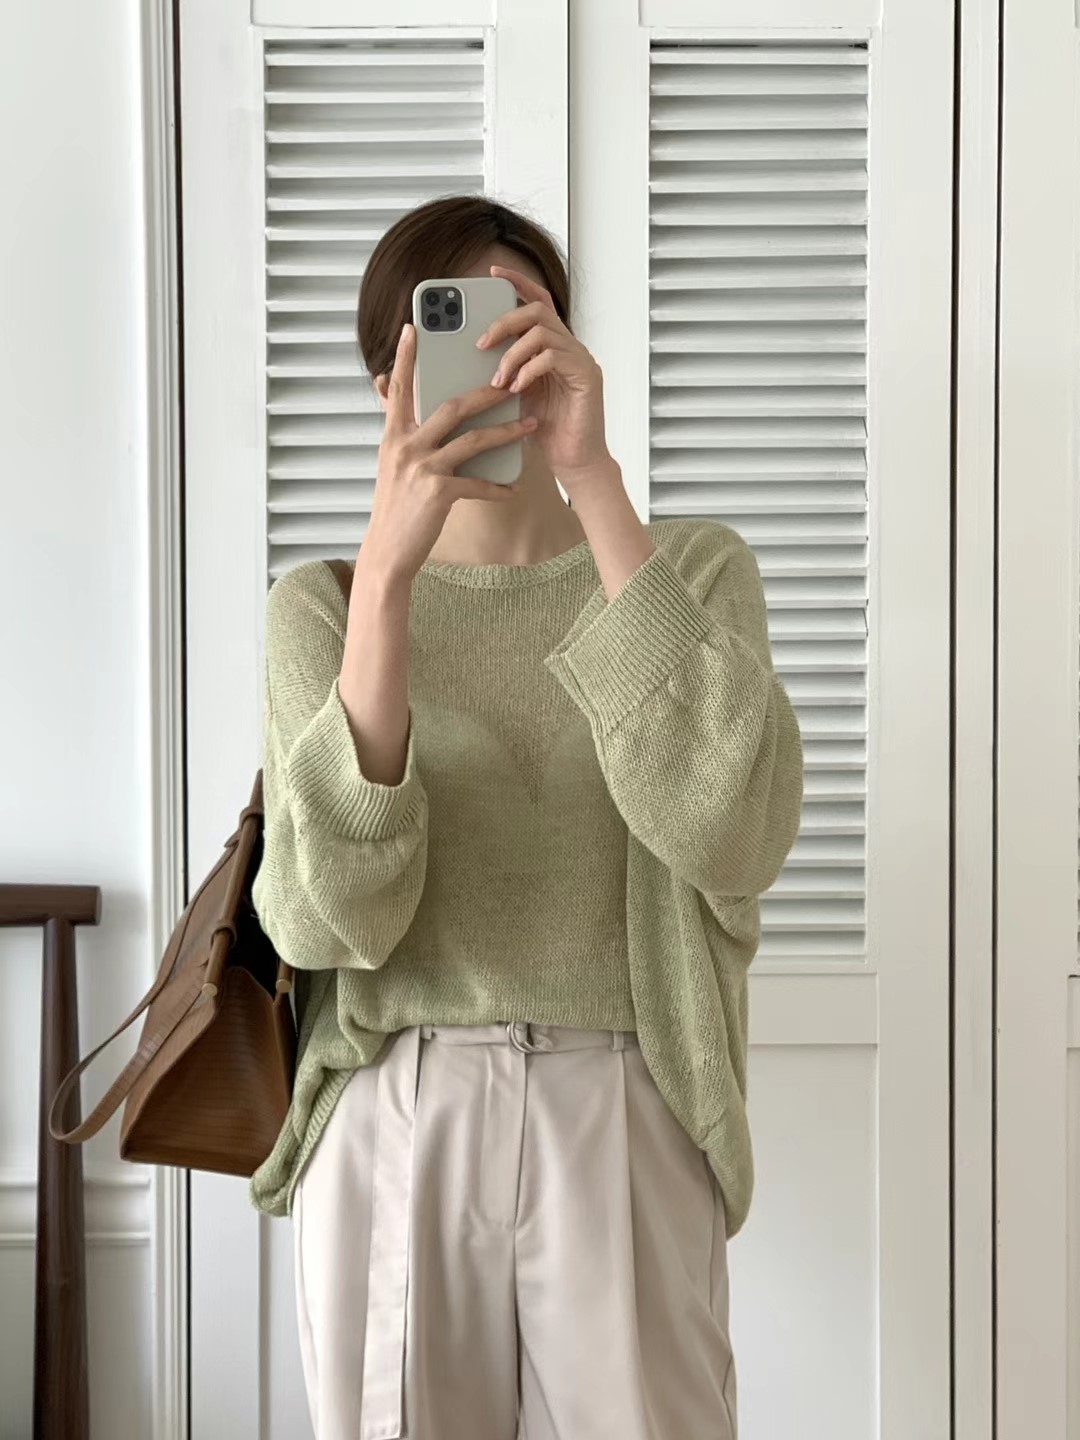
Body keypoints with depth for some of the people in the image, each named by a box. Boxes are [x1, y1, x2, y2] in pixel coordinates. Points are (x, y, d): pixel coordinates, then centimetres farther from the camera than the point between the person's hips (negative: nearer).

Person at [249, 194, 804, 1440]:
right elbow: (333, 915, -14)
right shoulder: (323, 601, 2)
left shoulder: (694, 565, 3)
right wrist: (390, 569, -22)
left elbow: (730, 835, -18)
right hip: (394, 1128, 0)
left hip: (626, 1129, 0)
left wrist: (597, 487, -21)